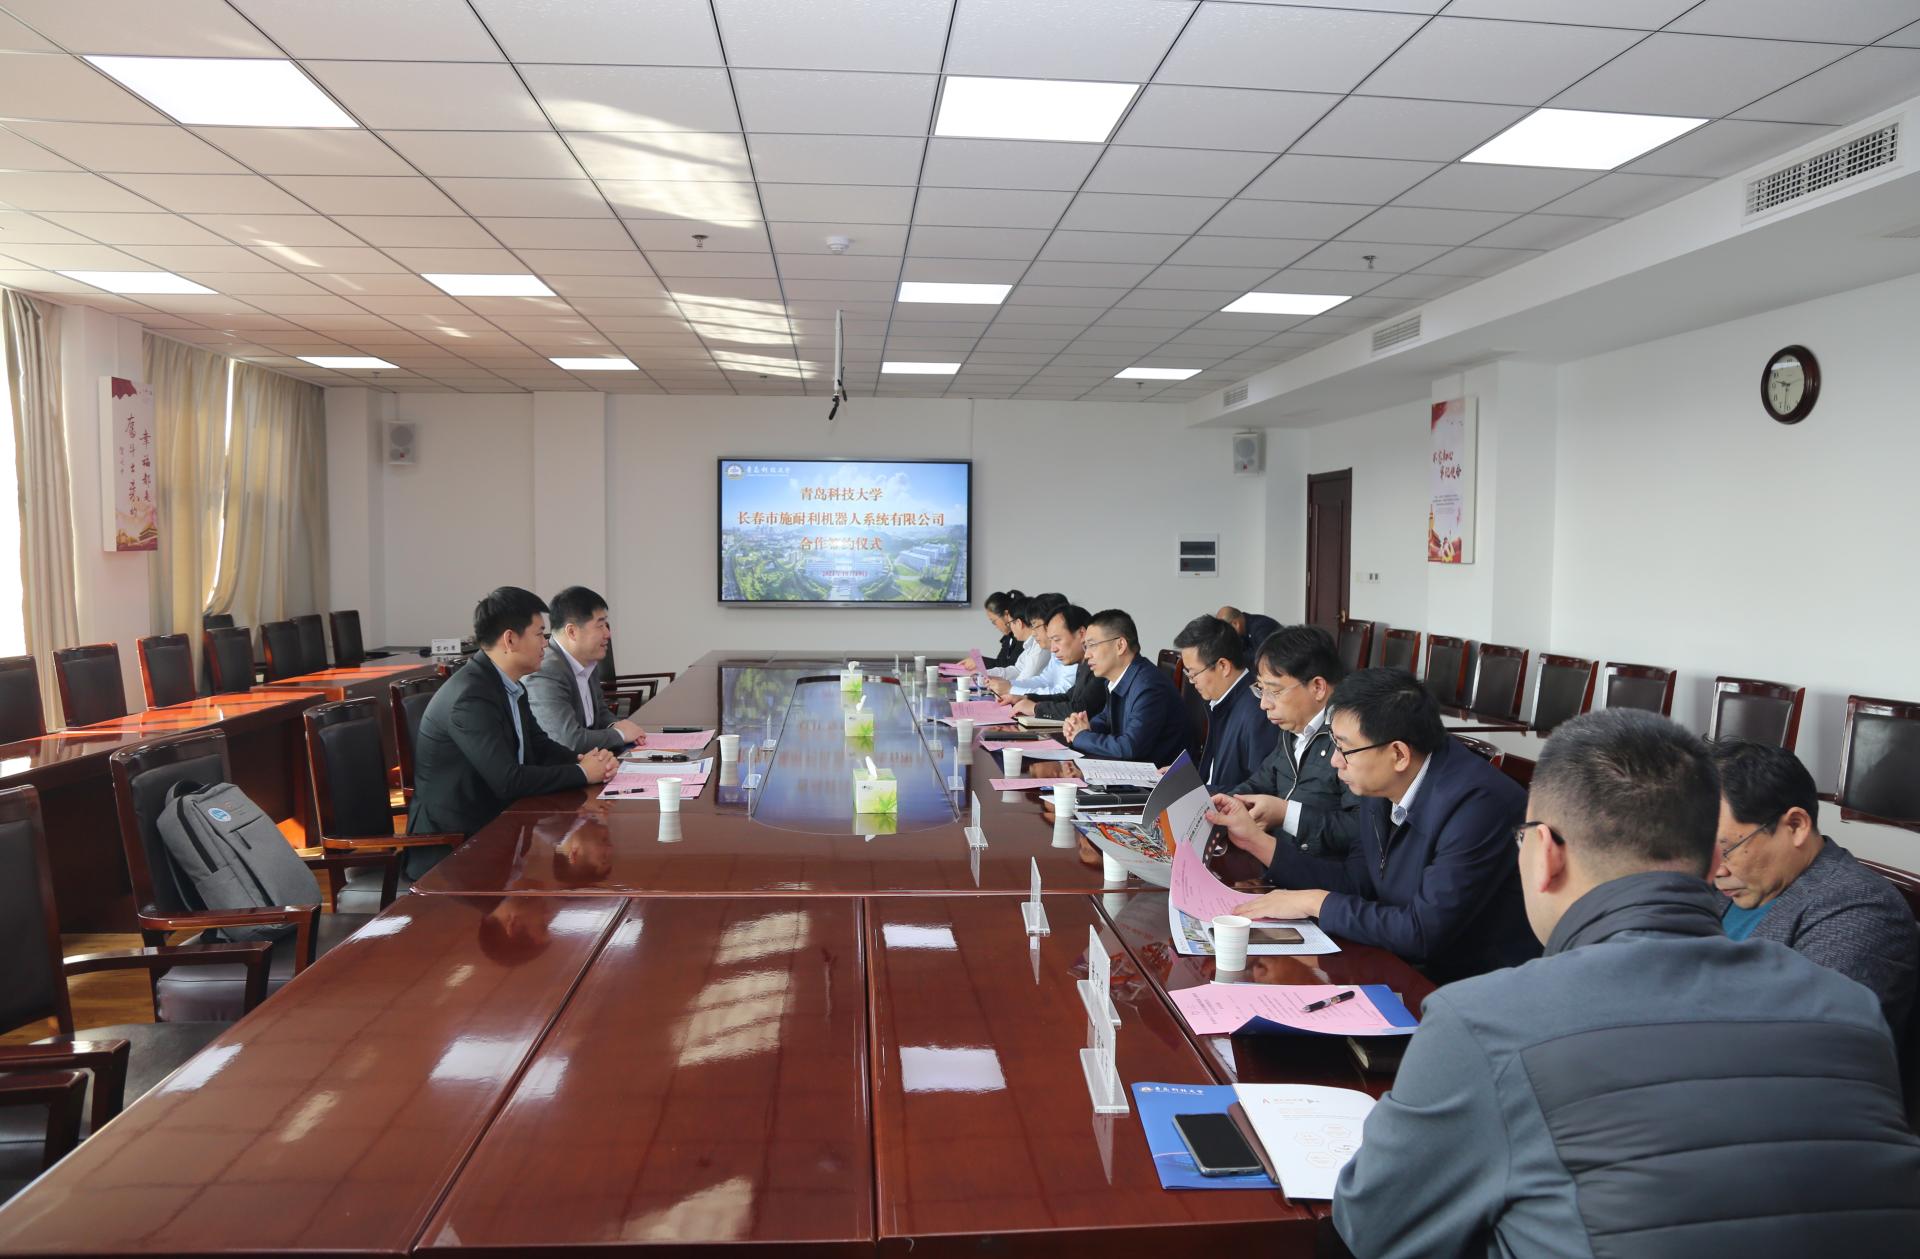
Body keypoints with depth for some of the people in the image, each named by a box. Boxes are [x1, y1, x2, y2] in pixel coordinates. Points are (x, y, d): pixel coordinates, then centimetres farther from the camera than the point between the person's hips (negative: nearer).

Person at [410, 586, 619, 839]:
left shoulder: (511, 687, 6)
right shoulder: (470, 696, -22)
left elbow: (540, 746, 11)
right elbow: (508, 781, -26)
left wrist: (589, 760, -7)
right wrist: (582, 773, -15)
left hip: (492, 817, 8)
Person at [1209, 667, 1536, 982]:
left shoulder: (1477, 803, -26)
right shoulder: (1382, 788, -2)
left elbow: (1424, 931, -27)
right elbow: (1355, 880, 9)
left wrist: (1315, 902, -18)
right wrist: (1257, 840, 3)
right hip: (1411, 967, 7)